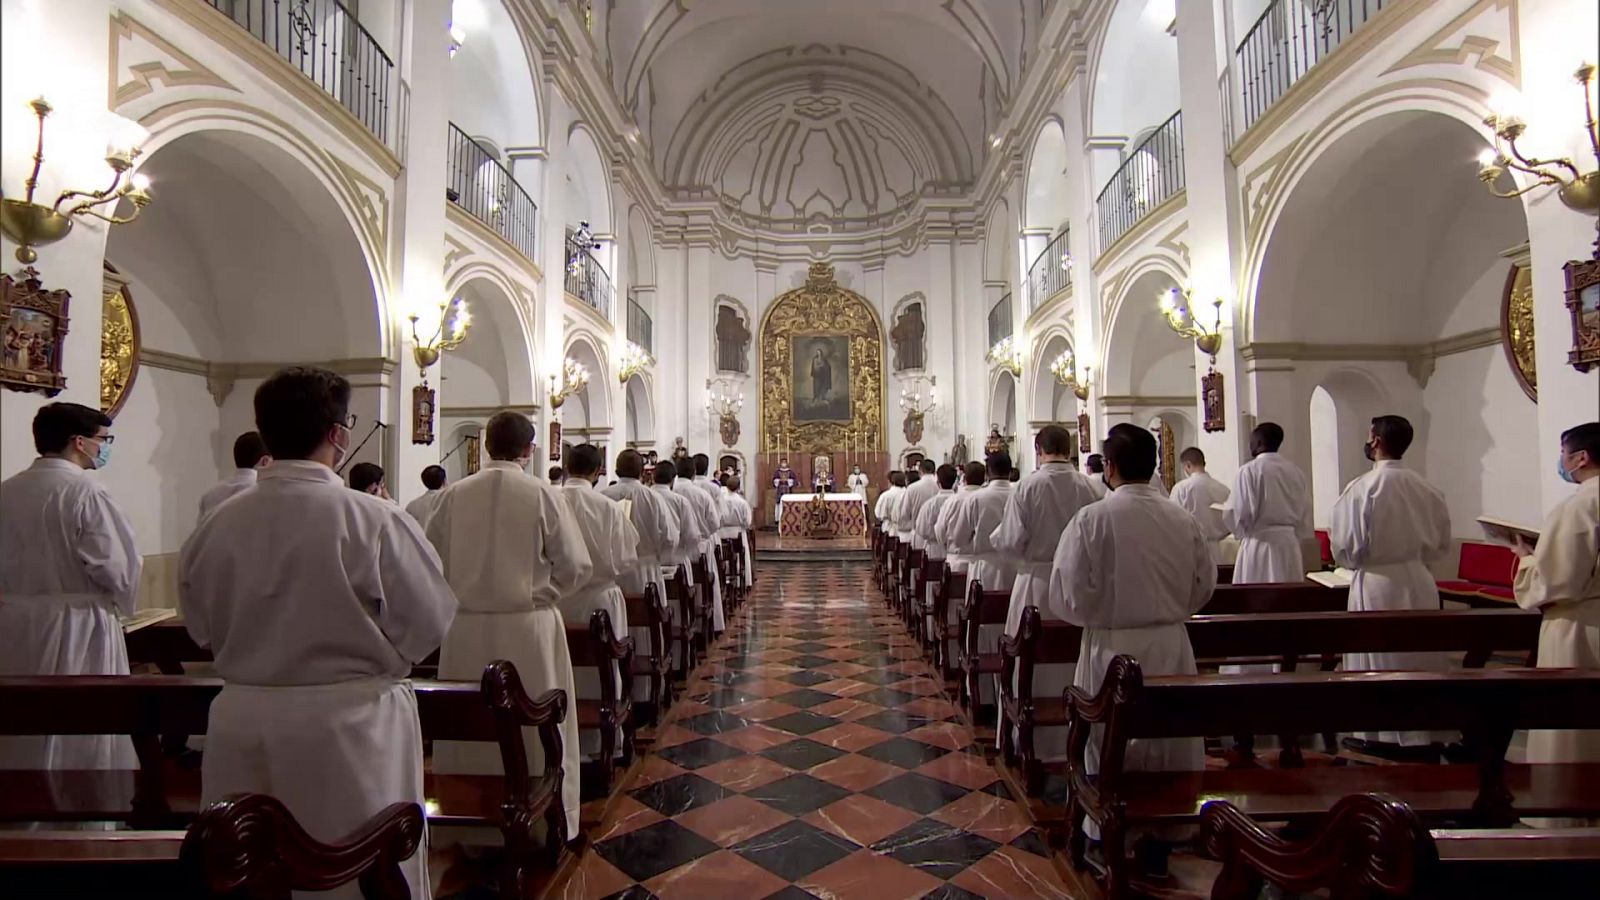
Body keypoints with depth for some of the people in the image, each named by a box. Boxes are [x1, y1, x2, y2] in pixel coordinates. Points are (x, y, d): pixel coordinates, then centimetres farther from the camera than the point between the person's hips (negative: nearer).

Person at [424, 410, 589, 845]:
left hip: (465, 629, 3)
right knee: (534, 730, 12)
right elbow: (576, 568, -9)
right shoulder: (543, 494, -11)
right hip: (527, 628, -3)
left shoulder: (454, 494, -4)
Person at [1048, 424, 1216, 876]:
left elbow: (1068, 594, -16)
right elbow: (1204, 585, 7)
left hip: (1113, 650, -3)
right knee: (1171, 743, 18)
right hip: (1172, 647, 4)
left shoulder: (1092, 518, -17)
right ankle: (1163, 834, 32)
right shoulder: (1184, 520, -5)